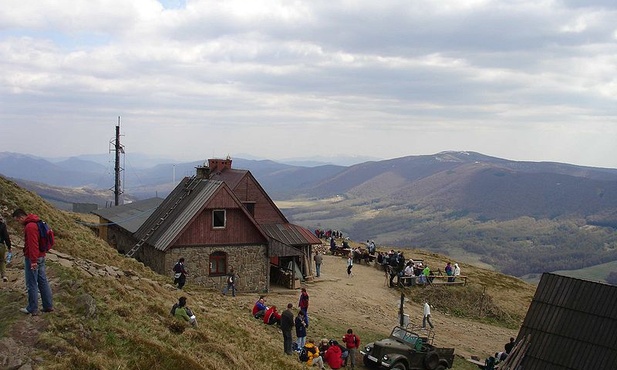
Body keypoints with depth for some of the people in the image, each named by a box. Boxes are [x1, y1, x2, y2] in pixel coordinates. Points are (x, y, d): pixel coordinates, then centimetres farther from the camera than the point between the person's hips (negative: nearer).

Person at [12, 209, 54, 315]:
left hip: (32, 259, -10)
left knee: (32, 284, -1)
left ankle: (33, 309, 6)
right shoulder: (36, 223, 13)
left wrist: (33, 261, -25)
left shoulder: (30, 227, -19)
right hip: (41, 257, 10)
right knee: (43, 281, 13)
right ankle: (48, 306, 17)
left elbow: (33, 245, -24)